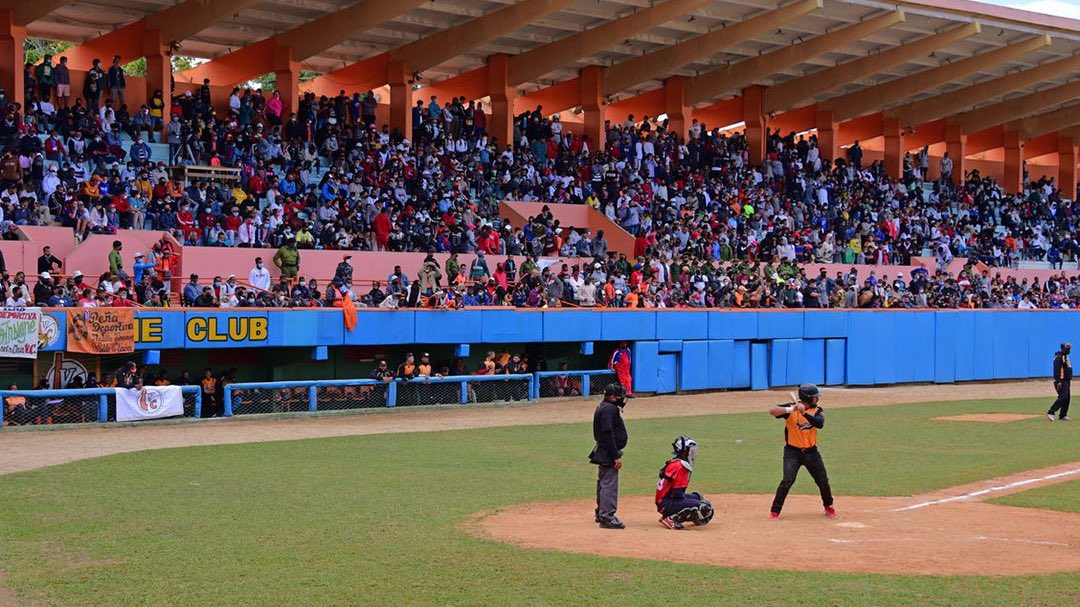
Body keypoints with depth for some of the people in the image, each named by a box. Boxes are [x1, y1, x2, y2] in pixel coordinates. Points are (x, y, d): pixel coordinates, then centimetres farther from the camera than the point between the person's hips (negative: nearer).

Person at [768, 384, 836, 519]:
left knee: (823, 481, 10)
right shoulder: (791, 408, -12)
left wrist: (804, 413, -36)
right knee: (788, 480, -19)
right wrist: (791, 409, -37)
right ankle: (775, 511, -8)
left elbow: (820, 424, -25)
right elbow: (772, 411, -27)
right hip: (792, 452, -4)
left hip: (811, 452, 4)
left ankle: (828, 507, 36)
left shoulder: (817, 411, -3)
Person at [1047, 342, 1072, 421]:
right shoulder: (1059, 357, -14)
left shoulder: (1066, 357, 18)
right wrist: (1058, 382, -26)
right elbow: (1057, 370, -21)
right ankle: (1050, 413, -16)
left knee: (1067, 398, 9)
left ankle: (1063, 415, 14)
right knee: (1063, 397, -16)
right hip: (1061, 381, -10)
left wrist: (1069, 380, 24)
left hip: (1066, 381, 10)